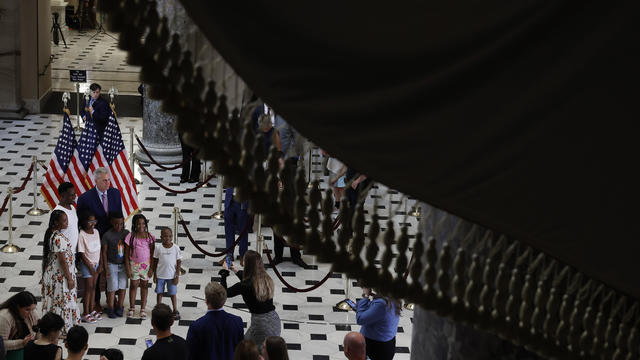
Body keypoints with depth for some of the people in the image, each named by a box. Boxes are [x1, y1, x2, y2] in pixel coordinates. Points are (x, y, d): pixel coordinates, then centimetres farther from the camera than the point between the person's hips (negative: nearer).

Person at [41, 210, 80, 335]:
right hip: (60, 275, -9)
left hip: (51, 272, 9)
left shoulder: (51, 233, 4)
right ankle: (63, 329, 11)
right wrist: (70, 278, -17)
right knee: (63, 300, 2)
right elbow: (63, 260, -24)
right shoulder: (59, 238, -26)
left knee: (54, 300, 17)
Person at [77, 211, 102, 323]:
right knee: (89, 288, -3)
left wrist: (100, 265, 4)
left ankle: (91, 310, 23)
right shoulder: (81, 235, -18)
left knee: (93, 287, 13)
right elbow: (82, 254, -16)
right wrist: (90, 267, -14)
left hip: (96, 263, 6)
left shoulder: (96, 232, 2)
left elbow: (99, 249, 8)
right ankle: (86, 314, 4)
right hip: (86, 264, -6)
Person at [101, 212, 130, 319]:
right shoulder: (107, 235, -11)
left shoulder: (126, 233, -1)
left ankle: (120, 307, 20)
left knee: (122, 287, 6)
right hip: (112, 265, -3)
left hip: (123, 265, 3)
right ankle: (110, 309, 7)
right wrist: (106, 268, -8)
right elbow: (104, 252, -6)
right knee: (112, 288, -4)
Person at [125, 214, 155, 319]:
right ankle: (132, 308, 21)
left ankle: (143, 309, 17)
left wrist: (151, 268, -4)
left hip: (146, 264, 1)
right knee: (133, 285, 8)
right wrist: (128, 268, -7)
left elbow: (152, 254, 0)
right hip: (134, 264, -1)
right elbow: (126, 254, -4)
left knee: (144, 285, 8)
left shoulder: (150, 237, -5)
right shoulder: (130, 237, -9)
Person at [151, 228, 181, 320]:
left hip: (172, 276, -1)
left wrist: (177, 276, -6)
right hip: (160, 275, 1)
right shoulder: (159, 249, -5)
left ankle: (175, 311, 18)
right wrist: (154, 275, 4)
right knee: (159, 293, 9)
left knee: (173, 294, 5)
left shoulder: (176, 248, -7)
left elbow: (179, 262, -3)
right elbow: (155, 262, 5)